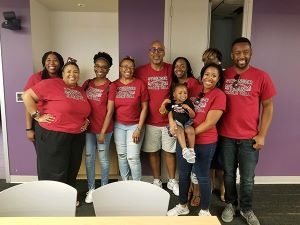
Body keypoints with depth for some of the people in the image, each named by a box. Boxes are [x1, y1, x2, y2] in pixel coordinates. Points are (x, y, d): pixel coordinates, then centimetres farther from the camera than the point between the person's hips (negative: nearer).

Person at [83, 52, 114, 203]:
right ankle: (91, 189, 27)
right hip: (88, 128, 4)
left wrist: (103, 132, -12)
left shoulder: (110, 86, -7)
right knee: (89, 158, 11)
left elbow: (110, 111, -10)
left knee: (103, 159, 9)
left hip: (103, 128, -4)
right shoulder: (87, 83, 6)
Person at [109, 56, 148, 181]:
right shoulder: (114, 85, 2)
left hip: (135, 125, -3)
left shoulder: (140, 84, -5)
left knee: (133, 157, -5)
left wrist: (139, 129, -8)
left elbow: (144, 107, -4)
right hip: (119, 125, 3)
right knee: (121, 155, 11)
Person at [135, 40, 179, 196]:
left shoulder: (172, 70, -1)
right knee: (153, 152, 11)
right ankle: (157, 181, 30)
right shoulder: (141, 71, -2)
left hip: (168, 120, 0)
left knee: (170, 151, 11)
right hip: (150, 121, 0)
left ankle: (172, 181, 29)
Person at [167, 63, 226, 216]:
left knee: (202, 176, 9)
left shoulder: (219, 95, -11)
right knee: (184, 174, 17)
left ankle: (204, 210, 31)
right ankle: (182, 206, 37)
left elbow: (209, 123, -16)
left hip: (204, 143, -5)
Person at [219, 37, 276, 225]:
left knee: (247, 178, 10)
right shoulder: (224, 75, 1)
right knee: (229, 174, 15)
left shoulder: (261, 77, -4)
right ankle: (230, 204, 37)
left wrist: (262, 135, -5)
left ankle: (247, 209, 33)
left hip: (249, 137, -1)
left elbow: (268, 106, -1)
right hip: (226, 136, 2)